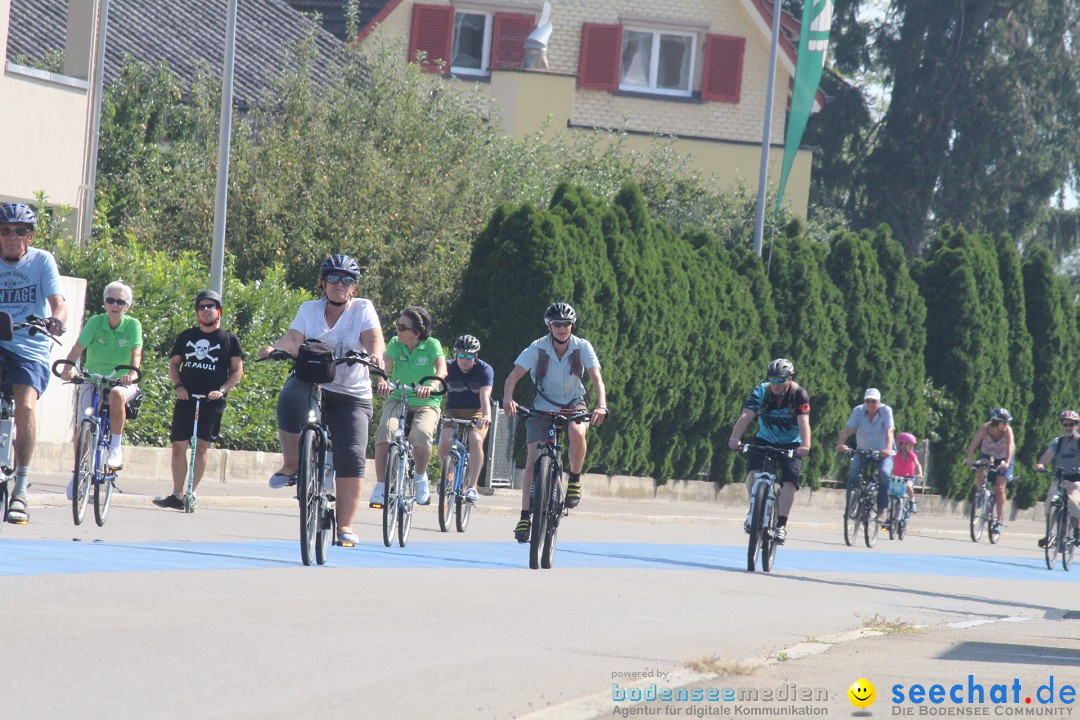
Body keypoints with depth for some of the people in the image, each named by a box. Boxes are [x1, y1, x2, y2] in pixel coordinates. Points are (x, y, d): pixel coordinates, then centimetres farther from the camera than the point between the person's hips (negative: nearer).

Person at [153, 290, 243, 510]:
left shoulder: (229, 339, 5)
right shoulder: (187, 336, 14)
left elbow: (238, 371, 4)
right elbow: (174, 363, 17)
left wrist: (221, 390, -11)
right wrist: (178, 385, -1)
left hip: (212, 403, -3)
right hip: (186, 399, 3)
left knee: (201, 446, -7)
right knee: (179, 446, -1)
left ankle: (191, 493, 0)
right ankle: (177, 495, 4)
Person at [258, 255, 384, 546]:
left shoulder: (362, 308, 5)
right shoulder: (309, 309, 9)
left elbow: (374, 339, -11)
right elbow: (294, 340, -5)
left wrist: (375, 353, -35)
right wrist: (274, 348, -27)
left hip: (351, 394, 0)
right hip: (311, 382, 1)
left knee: (351, 456, -14)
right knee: (291, 400, -36)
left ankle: (345, 525, -6)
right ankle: (291, 464, -17)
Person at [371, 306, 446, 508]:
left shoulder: (432, 345, -6)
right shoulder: (395, 344, 1)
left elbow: (442, 369, -21)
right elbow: (386, 366, -15)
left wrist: (431, 385, -43)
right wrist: (383, 381, -38)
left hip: (425, 403, -2)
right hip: (398, 400, 2)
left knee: (422, 433, -34)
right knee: (385, 430, -31)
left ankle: (420, 476, -4)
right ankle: (381, 485, -23)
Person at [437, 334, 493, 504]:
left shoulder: (485, 370, -17)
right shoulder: (449, 368, -12)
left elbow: (484, 396, -31)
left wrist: (487, 416, -49)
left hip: (477, 413, -2)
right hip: (453, 412, 2)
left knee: (476, 441, -29)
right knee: (444, 444, -21)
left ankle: (472, 487, -25)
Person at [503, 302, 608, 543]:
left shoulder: (582, 347, -14)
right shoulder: (538, 348, -15)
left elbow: (597, 378, -22)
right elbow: (513, 376, -20)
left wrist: (601, 406, -40)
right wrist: (508, 399, -40)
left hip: (573, 404, 0)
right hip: (543, 406, 0)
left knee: (577, 433, -34)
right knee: (532, 460, -12)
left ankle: (575, 478, -8)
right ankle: (525, 517, -8)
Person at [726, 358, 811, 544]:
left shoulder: (799, 395, -18)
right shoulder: (761, 392, -14)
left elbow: (803, 422, -31)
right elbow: (745, 416, -28)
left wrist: (805, 446, -49)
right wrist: (735, 438, -46)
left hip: (791, 445, -1)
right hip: (764, 441, 1)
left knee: (789, 481, -21)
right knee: (753, 471, -25)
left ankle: (781, 525, -15)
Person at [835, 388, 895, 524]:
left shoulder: (886, 411, -14)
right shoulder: (858, 411, -10)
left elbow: (889, 431, -26)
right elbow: (848, 429, -20)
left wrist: (888, 448, -45)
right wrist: (840, 443, -40)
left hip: (883, 453, -1)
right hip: (862, 451, 2)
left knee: (884, 473, -28)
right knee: (853, 472, -25)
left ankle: (882, 510, -18)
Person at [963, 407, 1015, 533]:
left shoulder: (1007, 430, -28)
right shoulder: (985, 428, -26)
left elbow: (1011, 446, -40)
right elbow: (974, 442, -35)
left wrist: (1007, 463, -57)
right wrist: (968, 458, -51)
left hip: (1003, 458, -2)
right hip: (987, 455, 2)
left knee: (999, 488, -12)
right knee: (981, 474, -28)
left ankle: (998, 521, -7)